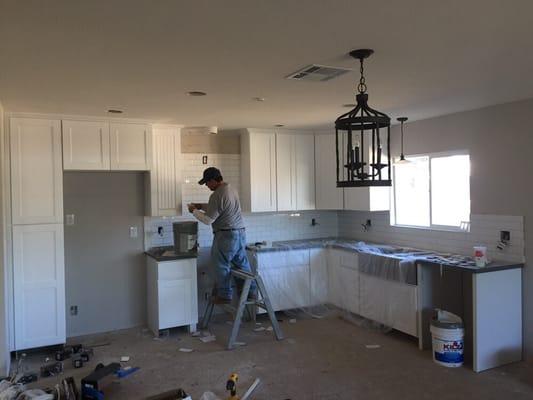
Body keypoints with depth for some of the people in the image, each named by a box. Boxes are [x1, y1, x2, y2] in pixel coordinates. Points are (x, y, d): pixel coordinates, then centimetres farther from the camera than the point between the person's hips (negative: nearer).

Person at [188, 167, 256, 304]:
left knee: (222, 265, 3)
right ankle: (251, 291, 24)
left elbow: (208, 219, -14)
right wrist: (200, 206, 18)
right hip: (240, 232, 9)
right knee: (242, 263, 16)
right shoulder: (231, 189, 11)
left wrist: (194, 211, 1)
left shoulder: (217, 195, -18)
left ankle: (224, 295, 12)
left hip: (226, 235, -9)